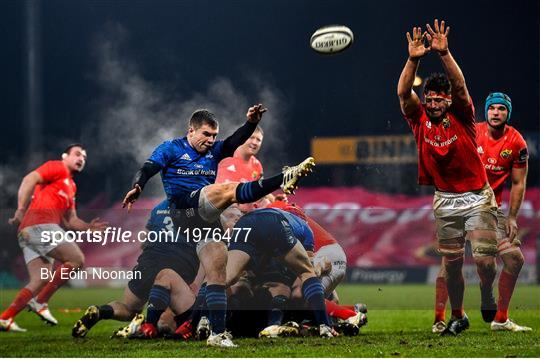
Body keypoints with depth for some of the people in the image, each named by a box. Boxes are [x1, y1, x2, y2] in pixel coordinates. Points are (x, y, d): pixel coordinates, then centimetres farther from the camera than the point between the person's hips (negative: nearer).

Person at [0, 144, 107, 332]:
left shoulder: (71, 187, 32)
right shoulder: (57, 168, 5)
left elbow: (69, 220, 29)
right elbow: (30, 180, -11)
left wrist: (88, 227, 11)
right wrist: (21, 210, -21)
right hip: (39, 223, -9)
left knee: (43, 280, 2)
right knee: (76, 259, -12)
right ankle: (40, 302, -12)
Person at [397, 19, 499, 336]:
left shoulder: (461, 117, -6)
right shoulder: (420, 120, 0)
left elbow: (460, 86, -20)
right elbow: (403, 93, -13)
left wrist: (444, 53, -33)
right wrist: (413, 59, -27)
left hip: (478, 199, -2)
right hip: (446, 202, 2)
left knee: (485, 260, -8)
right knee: (452, 264, 7)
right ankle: (458, 316, 23)